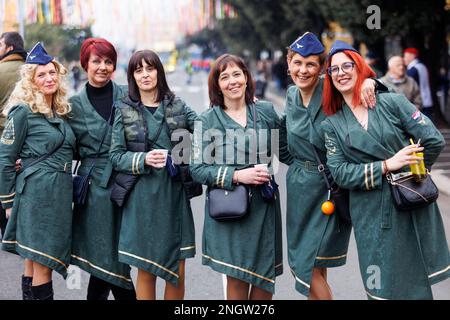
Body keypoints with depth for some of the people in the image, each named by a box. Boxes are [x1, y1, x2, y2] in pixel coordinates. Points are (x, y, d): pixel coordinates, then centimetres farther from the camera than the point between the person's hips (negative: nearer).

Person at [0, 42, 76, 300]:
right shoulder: (24, 112, -7)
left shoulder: (61, 111, 14)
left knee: (37, 261, 11)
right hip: (37, 192, -7)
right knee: (43, 261, -5)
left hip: (61, 191, 7)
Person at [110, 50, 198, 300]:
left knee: (178, 273, 6)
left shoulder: (177, 105, 8)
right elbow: (116, 156, 1)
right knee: (146, 272, 4)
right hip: (142, 196, -2)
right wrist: (144, 159, -16)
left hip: (174, 193, 2)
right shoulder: (124, 110, 3)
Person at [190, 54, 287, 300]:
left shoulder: (266, 111, 7)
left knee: (265, 279, 6)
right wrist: (236, 176, -14)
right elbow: (198, 169, -5)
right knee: (237, 279, -2)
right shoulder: (208, 120, -1)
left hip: (264, 205, 3)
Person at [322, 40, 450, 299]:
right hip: (372, 215, 1)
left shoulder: (392, 102, -1)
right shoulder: (332, 125, 5)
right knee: (384, 288, 4)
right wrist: (386, 166, -13)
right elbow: (340, 172, -5)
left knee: (417, 285, 7)